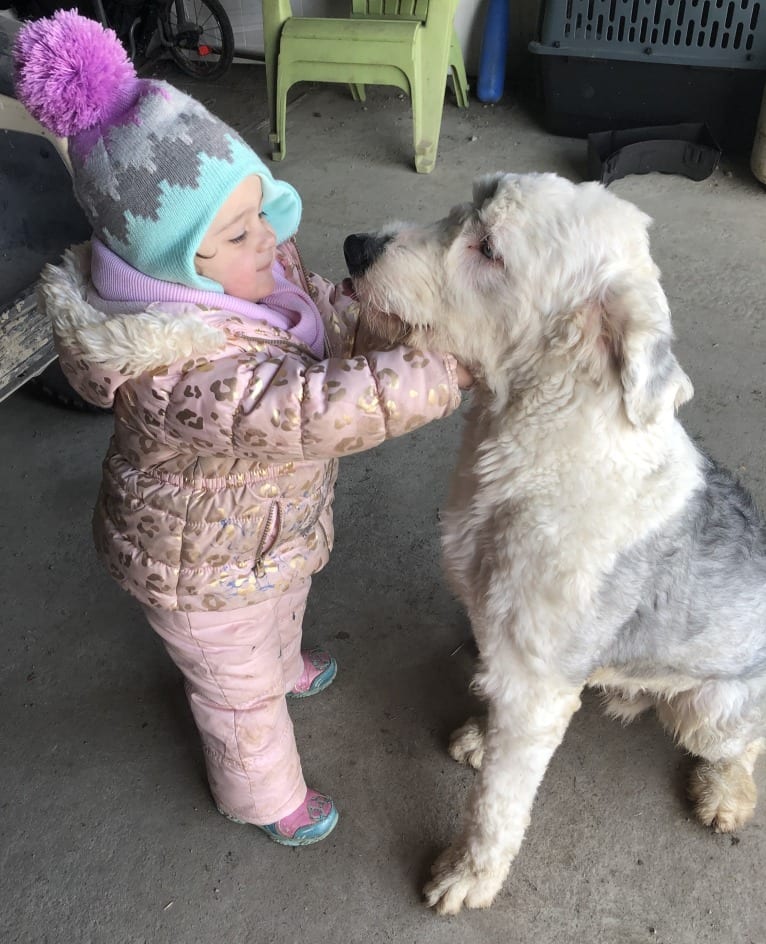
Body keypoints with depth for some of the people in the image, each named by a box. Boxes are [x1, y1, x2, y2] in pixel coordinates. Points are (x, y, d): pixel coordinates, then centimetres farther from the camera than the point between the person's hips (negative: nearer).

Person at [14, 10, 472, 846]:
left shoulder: (246, 274, -16)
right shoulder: (179, 373, -43)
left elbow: (329, 313, -2)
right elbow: (318, 413, -47)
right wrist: (452, 368, -42)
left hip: (269, 526, 8)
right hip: (205, 567, -8)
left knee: (280, 614, 38)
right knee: (240, 690, 21)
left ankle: (282, 667, 72)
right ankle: (263, 796, 50)